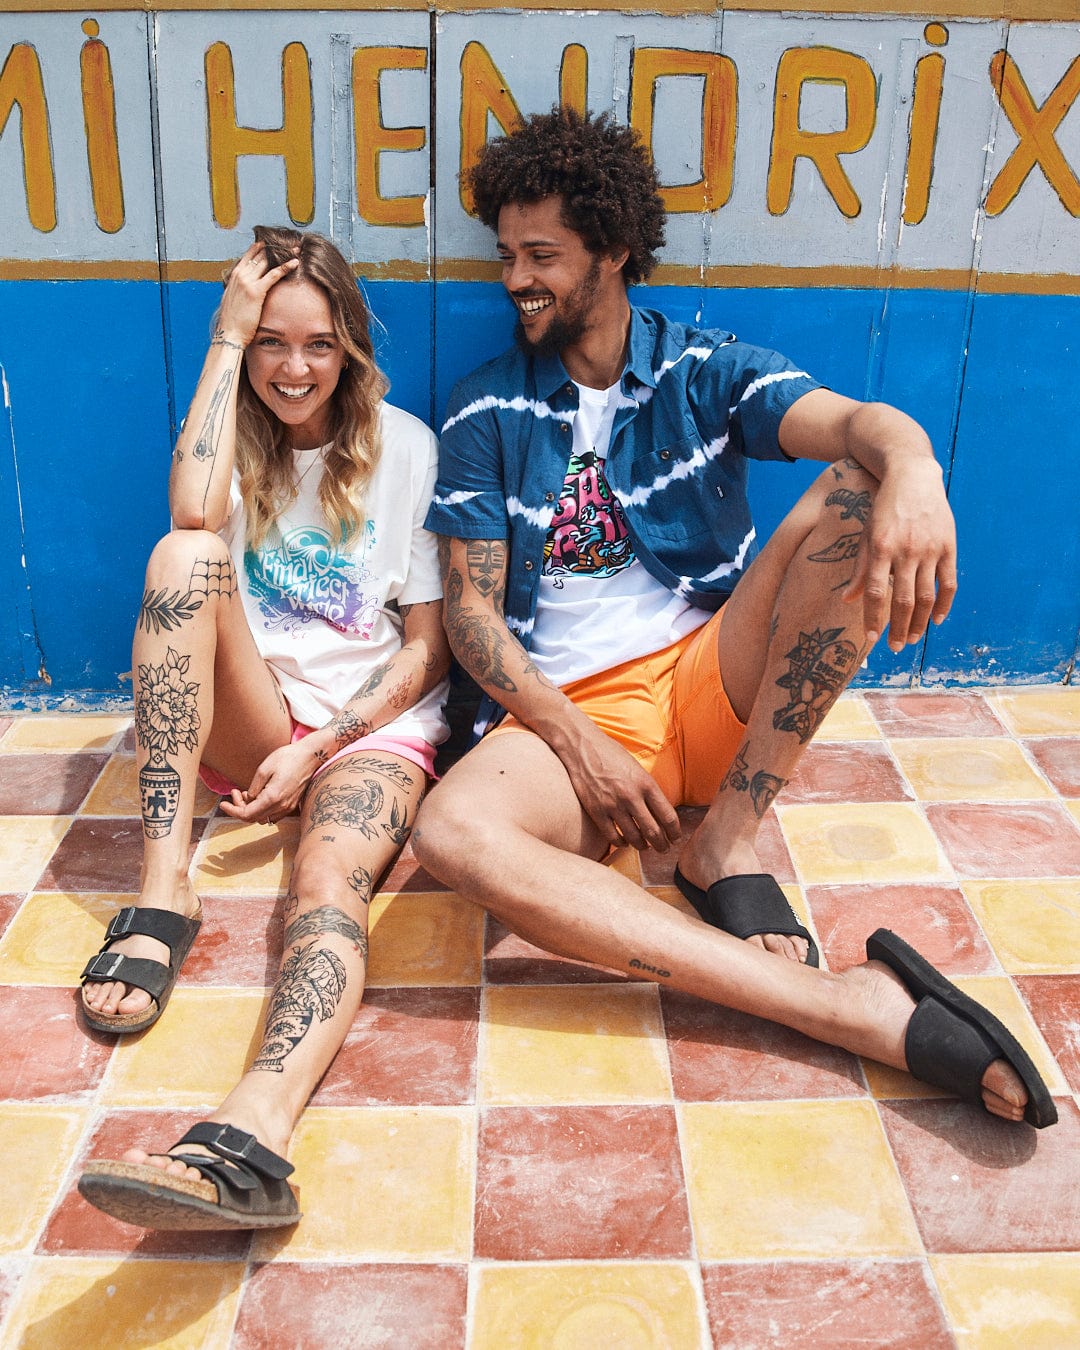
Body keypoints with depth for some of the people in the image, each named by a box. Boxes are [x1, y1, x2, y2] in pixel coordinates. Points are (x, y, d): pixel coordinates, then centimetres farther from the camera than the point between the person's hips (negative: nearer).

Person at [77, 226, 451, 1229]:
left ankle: (246, 1143, -61)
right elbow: (193, 514, -20)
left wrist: (318, 749, -14)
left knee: (329, 882, -34)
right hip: (246, 726, 2)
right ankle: (163, 891, -32)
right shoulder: (235, 440, 9)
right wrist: (226, 339, -12)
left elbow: (426, 650, -1)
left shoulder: (403, 446, 3)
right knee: (186, 555, -26)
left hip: (372, 726, -2)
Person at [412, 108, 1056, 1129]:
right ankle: (850, 1008, -40)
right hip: (569, 708, 0)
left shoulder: (706, 371, 7)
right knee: (452, 833, -35)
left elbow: (850, 421, -13)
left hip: (718, 681, 1)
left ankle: (727, 841, -20)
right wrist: (579, 746, -14)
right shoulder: (485, 413, 7)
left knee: (860, 495, -22)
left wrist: (910, 466, -40)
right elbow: (470, 607, 1)